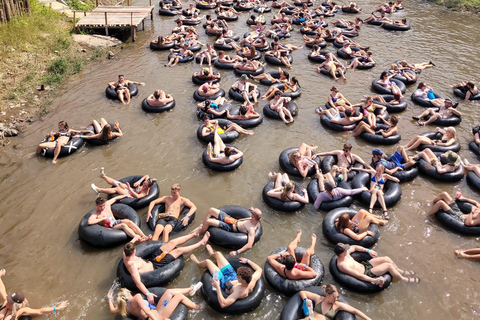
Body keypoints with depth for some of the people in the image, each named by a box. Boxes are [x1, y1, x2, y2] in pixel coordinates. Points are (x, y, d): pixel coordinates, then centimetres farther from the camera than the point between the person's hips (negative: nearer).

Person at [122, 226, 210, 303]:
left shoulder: (125, 255, -12)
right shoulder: (132, 264, -37)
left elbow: (127, 247, 12)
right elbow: (138, 282, -42)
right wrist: (148, 294, -52)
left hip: (150, 259, 8)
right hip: (155, 266, -8)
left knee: (173, 242, 8)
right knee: (179, 250, -1)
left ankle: (194, 234, 31)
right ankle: (201, 243, 22)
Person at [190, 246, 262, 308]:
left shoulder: (240, 292, -48)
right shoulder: (253, 279, -32)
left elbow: (223, 304, -53)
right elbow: (259, 269, -8)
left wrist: (217, 287, -47)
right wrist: (248, 261, 1)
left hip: (224, 283, -5)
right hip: (231, 276, 5)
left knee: (207, 261, 9)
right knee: (217, 253, 17)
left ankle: (198, 263, 50)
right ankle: (212, 253, 60)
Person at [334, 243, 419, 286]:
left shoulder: (344, 253, -6)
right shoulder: (342, 265, -31)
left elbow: (354, 247, 14)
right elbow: (359, 276, -31)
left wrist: (368, 250, 11)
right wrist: (374, 280, -30)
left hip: (364, 264, 9)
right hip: (366, 273, -8)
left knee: (386, 259, 2)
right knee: (388, 265, -11)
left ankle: (401, 271, 29)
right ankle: (404, 279, 14)